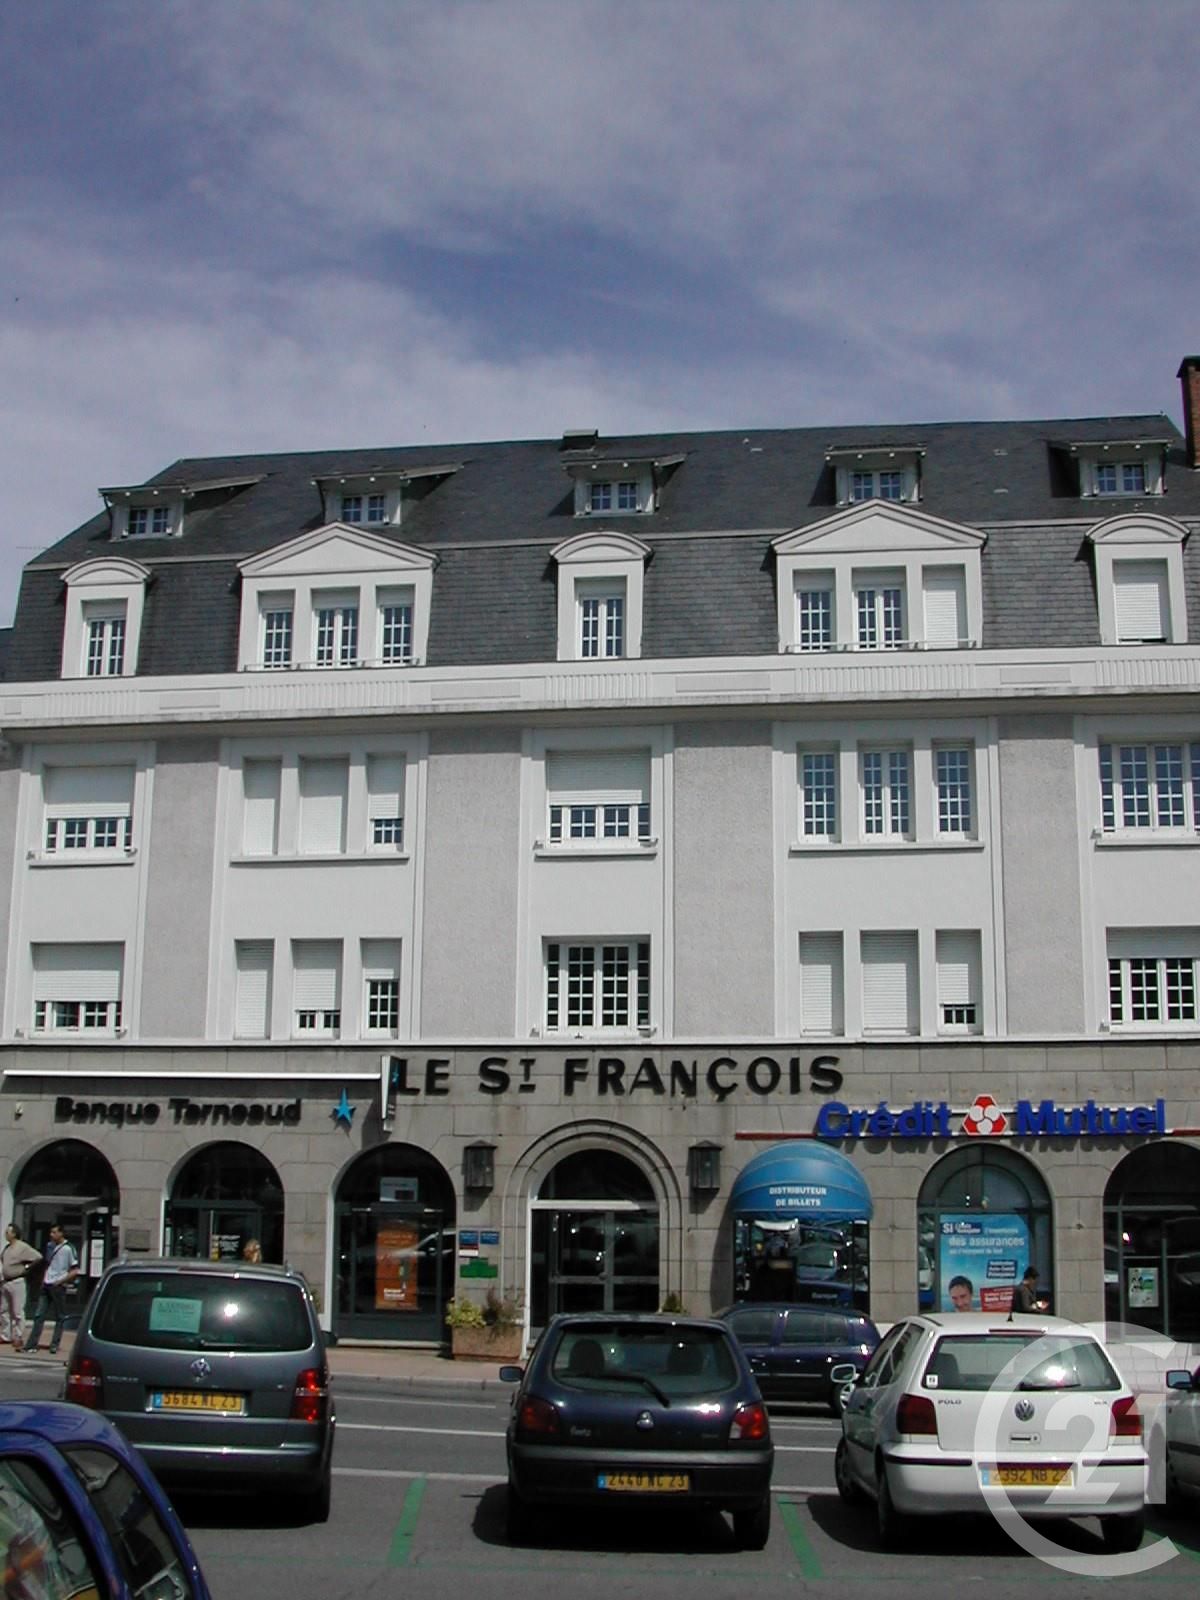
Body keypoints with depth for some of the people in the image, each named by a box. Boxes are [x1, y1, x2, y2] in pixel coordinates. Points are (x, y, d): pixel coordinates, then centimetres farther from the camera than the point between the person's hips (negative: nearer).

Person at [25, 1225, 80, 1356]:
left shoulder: (68, 1249, -9)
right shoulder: (50, 1246, 11)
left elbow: (75, 1271, -8)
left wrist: (60, 1281, -13)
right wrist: (44, 1279, 9)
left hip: (58, 1287, -6)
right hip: (47, 1285, 6)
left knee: (60, 1318, 3)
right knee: (39, 1315, 2)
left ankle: (54, 1345, 7)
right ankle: (32, 1345, 2)